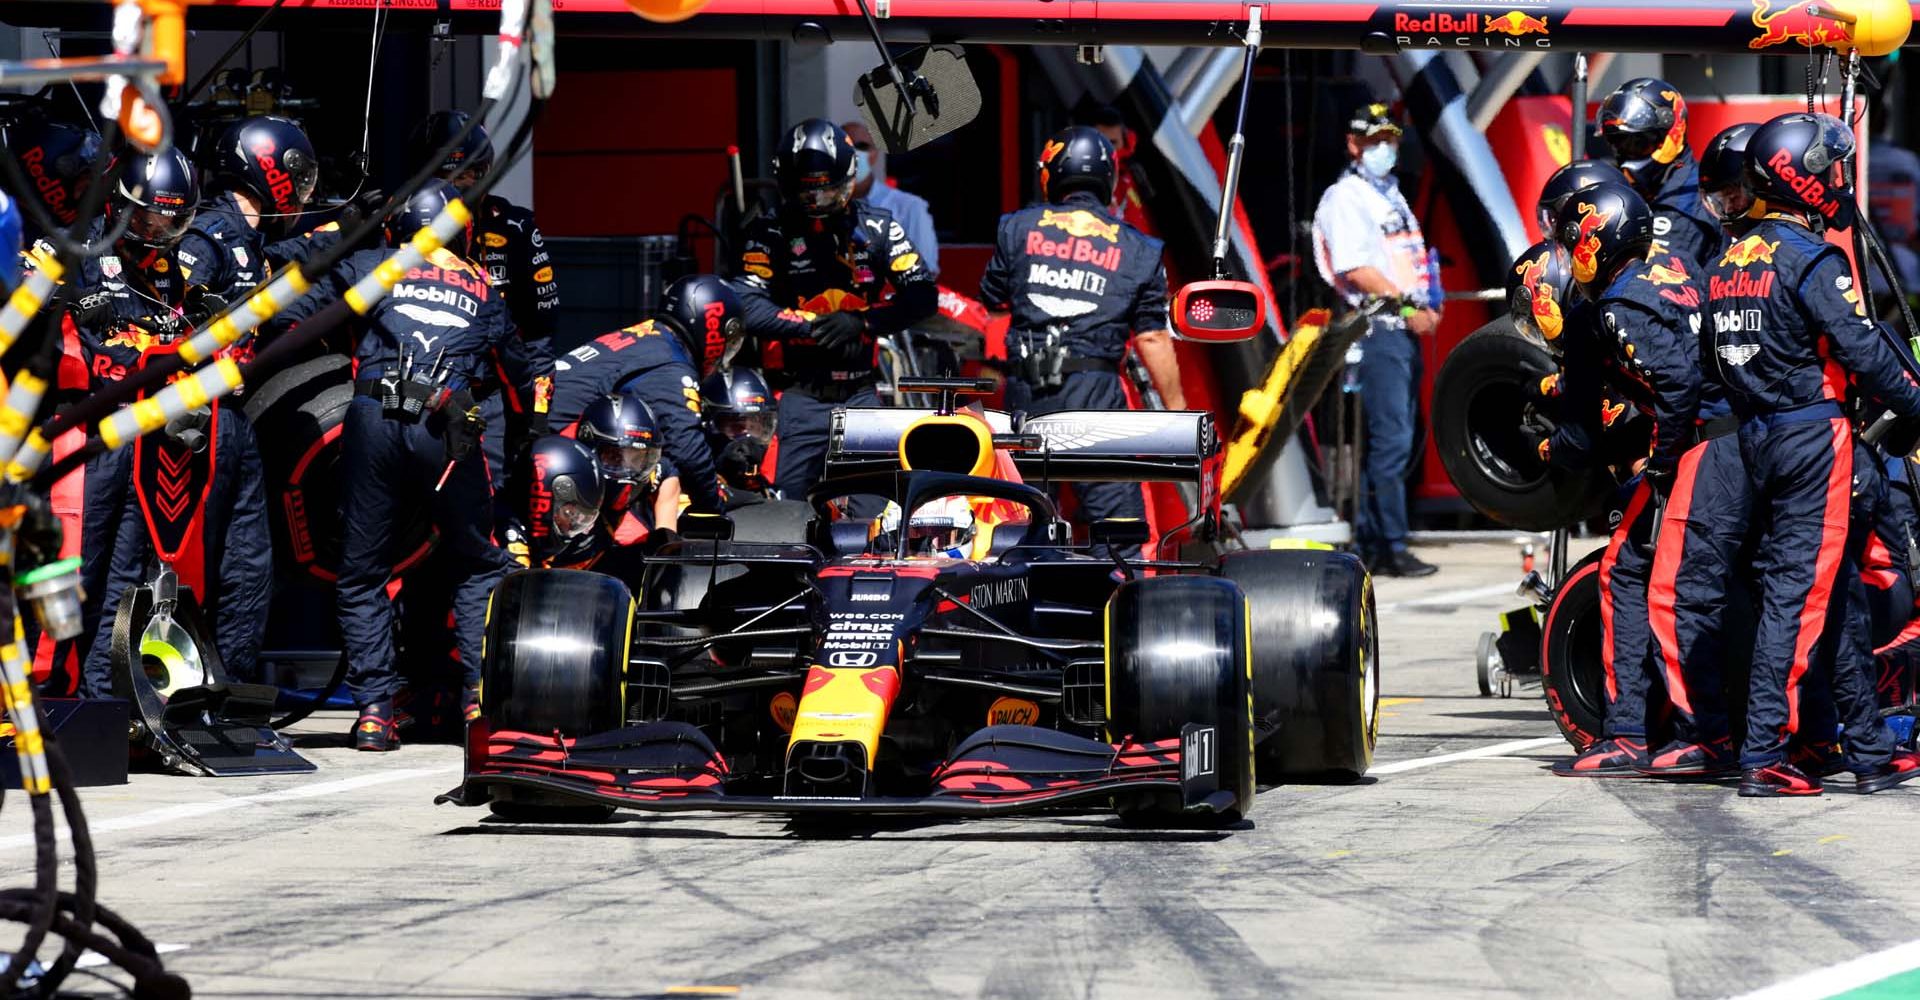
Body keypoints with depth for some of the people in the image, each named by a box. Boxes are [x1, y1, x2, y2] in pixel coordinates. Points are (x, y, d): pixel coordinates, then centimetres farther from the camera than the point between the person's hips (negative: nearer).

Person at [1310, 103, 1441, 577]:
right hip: (1377, 329, -9)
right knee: (1390, 440, -13)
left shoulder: (1392, 196, 21)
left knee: (1395, 440, 9)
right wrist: (1408, 307, -16)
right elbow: (1356, 270, -16)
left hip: (1406, 329, 9)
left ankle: (1370, 543, 13)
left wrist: (1430, 305, 7)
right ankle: (1391, 547, -12)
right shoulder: (1345, 198, -7)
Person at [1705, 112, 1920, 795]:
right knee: (1800, 594, -7)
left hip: (1758, 438, 9)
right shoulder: (1811, 259, -13)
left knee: (1839, 592, 14)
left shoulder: (1730, 260, 12)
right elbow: (1862, 349, -17)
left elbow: (1723, 356, 16)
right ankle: (1763, 756, -10)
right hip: (1814, 437, -9)